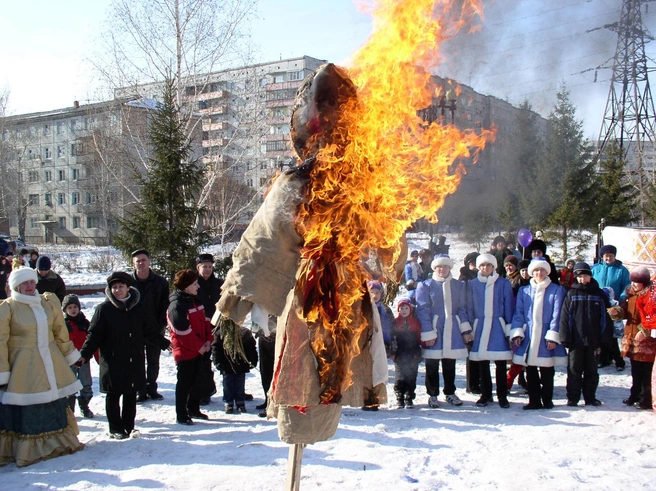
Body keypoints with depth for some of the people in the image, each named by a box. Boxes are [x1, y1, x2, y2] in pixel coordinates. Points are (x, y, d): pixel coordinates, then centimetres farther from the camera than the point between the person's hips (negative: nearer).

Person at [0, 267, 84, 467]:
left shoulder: (48, 302, 6)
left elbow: (60, 331, 14)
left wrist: (69, 354, 18)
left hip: (51, 364, 5)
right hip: (23, 366, -5)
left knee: (56, 404, 15)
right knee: (26, 410, -2)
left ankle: (60, 442, 31)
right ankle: (27, 451, 10)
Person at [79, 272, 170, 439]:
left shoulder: (137, 307, 5)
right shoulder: (104, 309, -5)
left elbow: (151, 331, 13)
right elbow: (94, 335, -6)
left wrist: (165, 344, 12)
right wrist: (85, 355, -15)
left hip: (134, 361, 3)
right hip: (112, 361, -3)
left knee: (131, 394, 11)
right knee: (113, 395, 6)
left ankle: (129, 426, 24)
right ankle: (115, 429, 18)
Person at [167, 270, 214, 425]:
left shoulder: (195, 301, 11)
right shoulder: (177, 305, -18)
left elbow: (205, 321, 13)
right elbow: (182, 331, -21)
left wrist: (208, 340, -1)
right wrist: (199, 347, -16)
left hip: (198, 350, 9)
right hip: (185, 351, -9)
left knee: (195, 381, 17)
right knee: (184, 383, 0)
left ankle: (193, 410, 29)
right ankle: (181, 415, 8)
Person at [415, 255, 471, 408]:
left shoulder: (459, 286, 11)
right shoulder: (426, 285, 0)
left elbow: (462, 309, 10)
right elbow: (423, 310, -6)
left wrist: (466, 330, 0)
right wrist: (428, 334, -13)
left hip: (452, 331, 3)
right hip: (433, 328, -3)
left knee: (450, 364, 12)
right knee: (432, 364, 3)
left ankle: (450, 393, 26)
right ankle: (433, 395, 15)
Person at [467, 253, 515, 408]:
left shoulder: (504, 284, 2)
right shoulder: (472, 284, 6)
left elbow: (509, 308, 3)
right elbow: (469, 308, 9)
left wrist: (509, 330, -2)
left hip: (498, 327, -1)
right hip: (480, 327, 2)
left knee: (500, 363, 0)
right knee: (482, 363, 7)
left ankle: (502, 396, 11)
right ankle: (485, 394, 19)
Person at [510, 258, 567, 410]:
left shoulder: (557, 290, 2)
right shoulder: (524, 291, 10)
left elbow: (556, 314, -4)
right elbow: (518, 313, 7)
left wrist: (553, 336, -11)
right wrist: (517, 333, -5)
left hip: (546, 337, -2)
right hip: (528, 337, 3)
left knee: (547, 371, 4)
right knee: (530, 371, 7)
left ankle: (547, 400, 16)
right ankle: (534, 400, 15)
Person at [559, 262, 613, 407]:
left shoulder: (599, 294, 5)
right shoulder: (571, 294, 3)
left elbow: (605, 318, 3)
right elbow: (565, 318, -1)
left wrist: (604, 339, -4)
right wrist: (565, 339, -8)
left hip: (593, 340, 1)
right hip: (576, 340, -1)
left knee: (591, 371, 10)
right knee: (574, 371, 4)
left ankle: (590, 397, 20)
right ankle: (572, 398, 12)